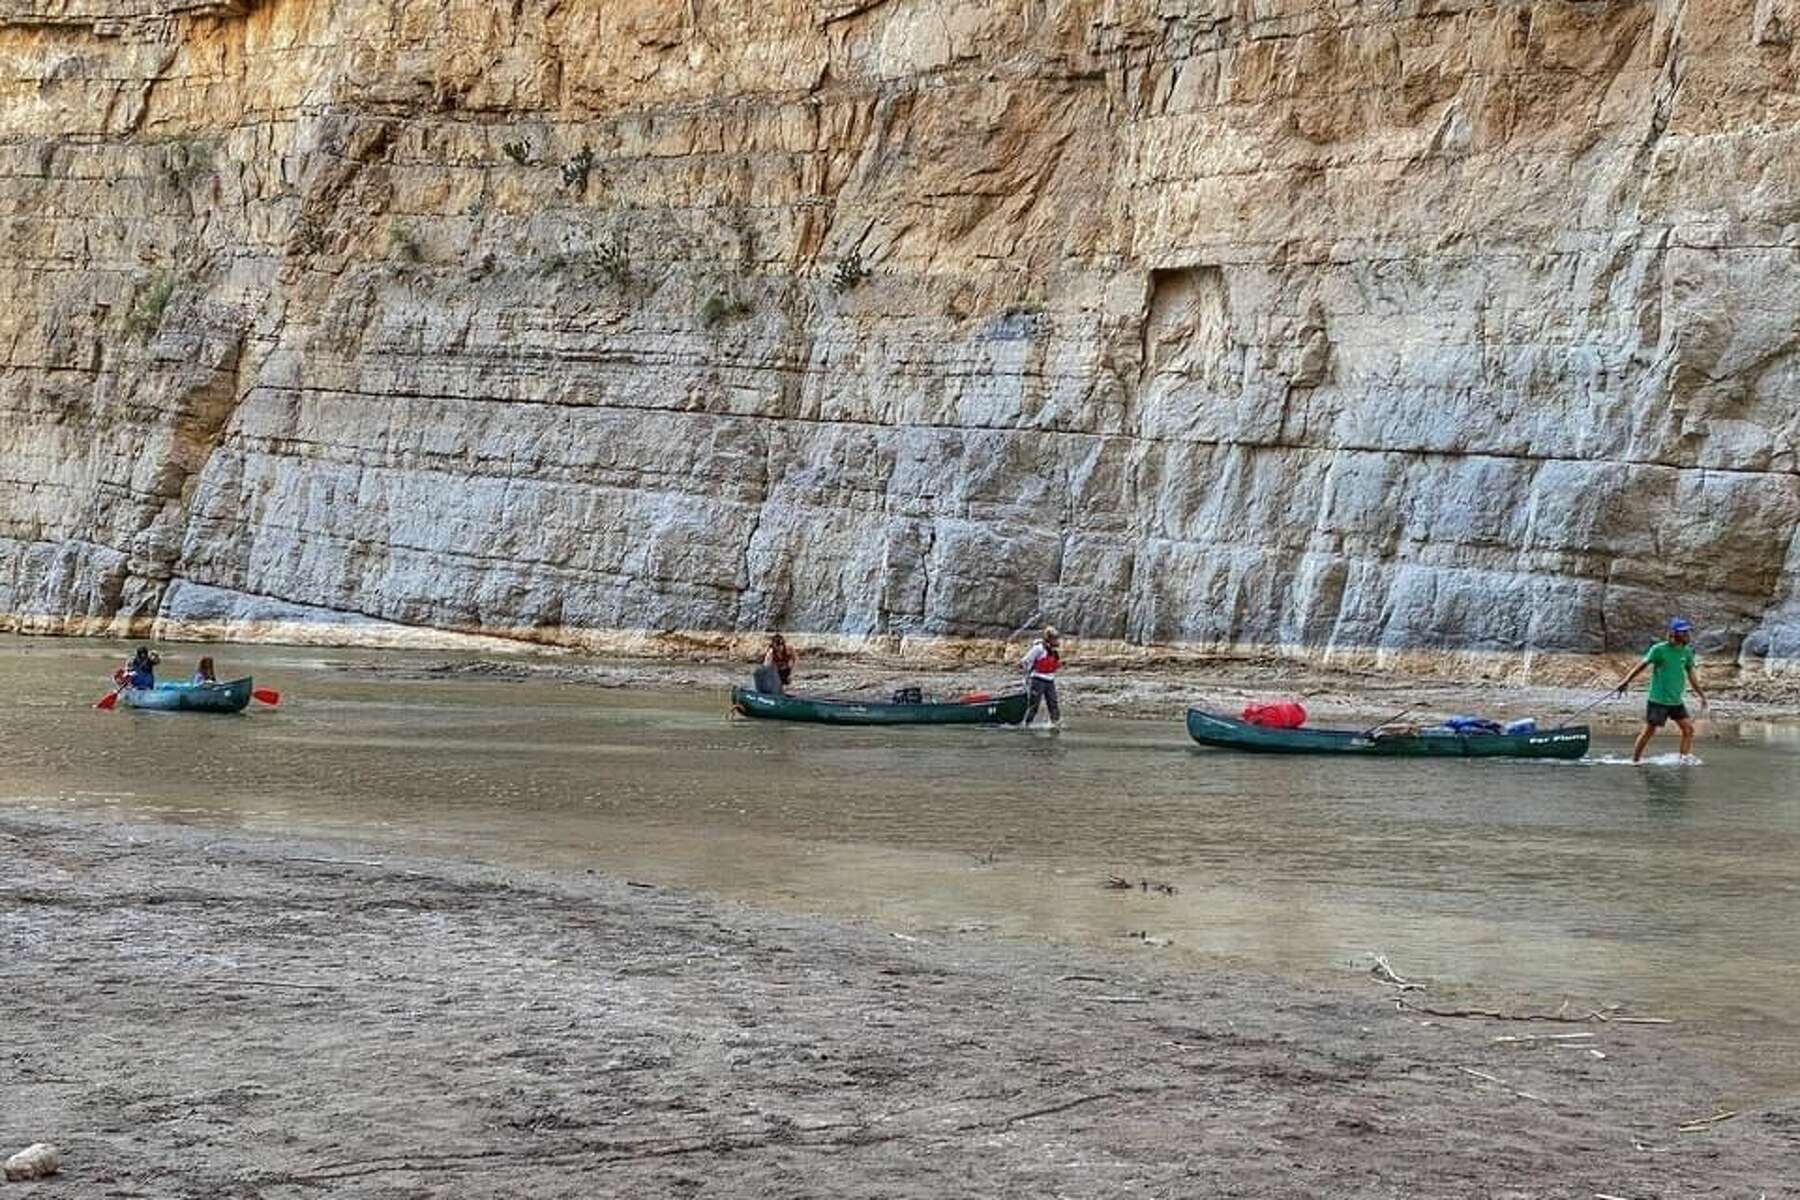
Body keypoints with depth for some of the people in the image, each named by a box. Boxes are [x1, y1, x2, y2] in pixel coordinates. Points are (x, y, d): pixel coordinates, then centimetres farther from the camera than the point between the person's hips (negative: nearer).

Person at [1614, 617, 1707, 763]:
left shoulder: (1687, 652, 6)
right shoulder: (1659, 649, -11)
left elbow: (1691, 675, 16)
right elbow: (1642, 665, -10)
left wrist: (1701, 695, 20)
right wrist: (1626, 681, -16)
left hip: (1676, 701, 6)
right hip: (1658, 700, -6)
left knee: (1688, 728, -2)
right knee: (1649, 731, -2)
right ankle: (1635, 760, 9)